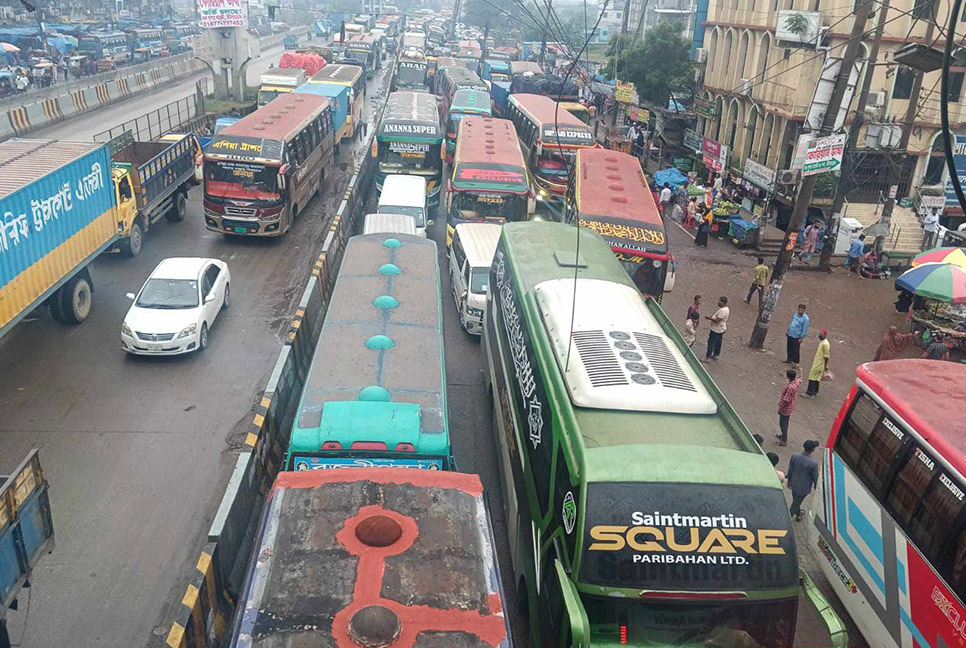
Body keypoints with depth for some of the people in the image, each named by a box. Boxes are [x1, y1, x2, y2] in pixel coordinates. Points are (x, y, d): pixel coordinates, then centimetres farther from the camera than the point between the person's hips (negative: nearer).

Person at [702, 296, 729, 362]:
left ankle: (707, 358, 8)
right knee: (718, 343, 22)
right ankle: (715, 355, 36)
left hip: (716, 330, -10)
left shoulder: (723, 311, -28)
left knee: (711, 343, 0)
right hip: (720, 329, 10)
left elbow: (717, 320, -28)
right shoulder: (723, 308, 5)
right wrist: (711, 316, 6)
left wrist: (709, 318, -18)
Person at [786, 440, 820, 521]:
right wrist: (815, 486, 6)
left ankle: (798, 515, 55)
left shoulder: (794, 456, -19)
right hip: (804, 487, -5)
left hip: (794, 484, 5)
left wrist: (789, 479, 14)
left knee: (796, 500, 29)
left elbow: (790, 469, -4)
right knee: (796, 503, 14)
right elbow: (815, 477, -15)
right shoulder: (813, 463, -32)